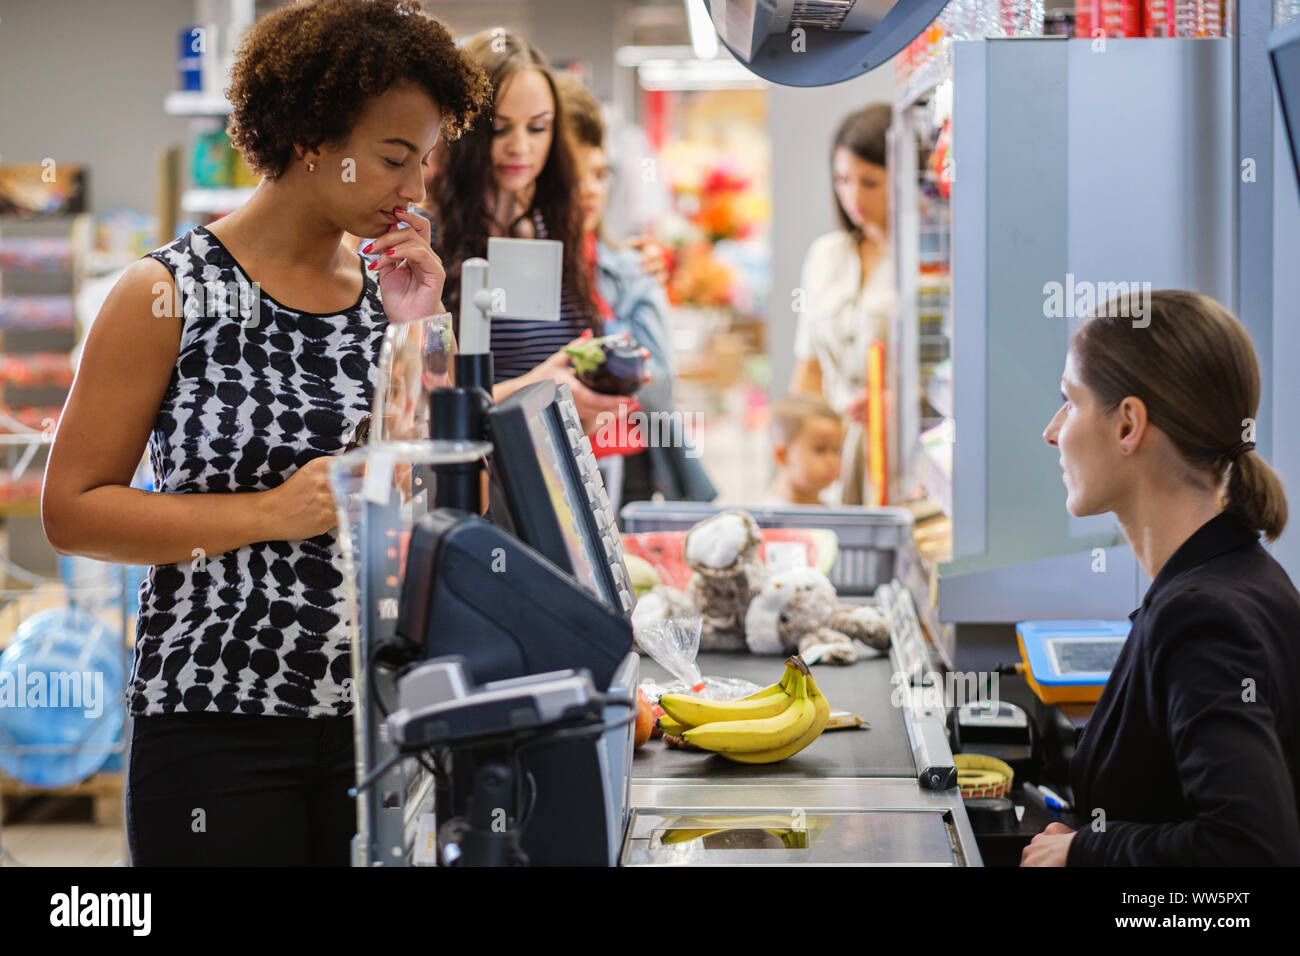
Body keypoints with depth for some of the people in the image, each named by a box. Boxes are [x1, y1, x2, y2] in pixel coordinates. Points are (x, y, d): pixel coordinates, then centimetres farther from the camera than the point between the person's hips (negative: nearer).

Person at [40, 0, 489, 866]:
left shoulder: (390, 291, 8)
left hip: (374, 720, 4)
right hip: (218, 728, -4)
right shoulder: (170, 296, -5)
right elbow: (72, 510, -7)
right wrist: (271, 513, -16)